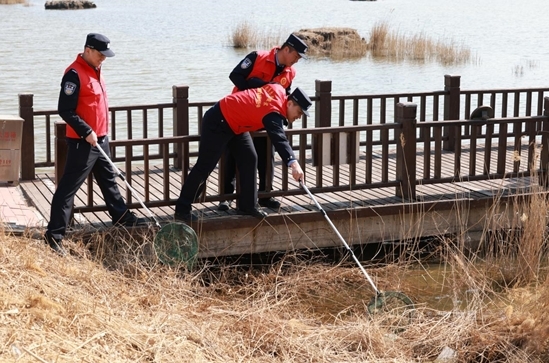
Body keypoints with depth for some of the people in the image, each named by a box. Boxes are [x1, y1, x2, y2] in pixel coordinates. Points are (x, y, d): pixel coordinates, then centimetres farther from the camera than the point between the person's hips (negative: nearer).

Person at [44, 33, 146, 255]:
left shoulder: (95, 71, 12)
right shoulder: (75, 74, -19)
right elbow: (65, 110, -21)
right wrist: (86, 132, -23)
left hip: (100, 139, 10)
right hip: (83, 142, -10)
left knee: (109, 180, 22)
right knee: (68, 187, -6)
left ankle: (123, 218, 37)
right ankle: (54, 235, -3)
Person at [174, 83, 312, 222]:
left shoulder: (279, 90, -5)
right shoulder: (273, 112, -30)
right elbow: (279, 139, -44)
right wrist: (293, 163, -55)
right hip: (218, 121, -10)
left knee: (249, 159, 5)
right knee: (205, 167, -7)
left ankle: (247, 206, 11)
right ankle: (182, 210, 0)